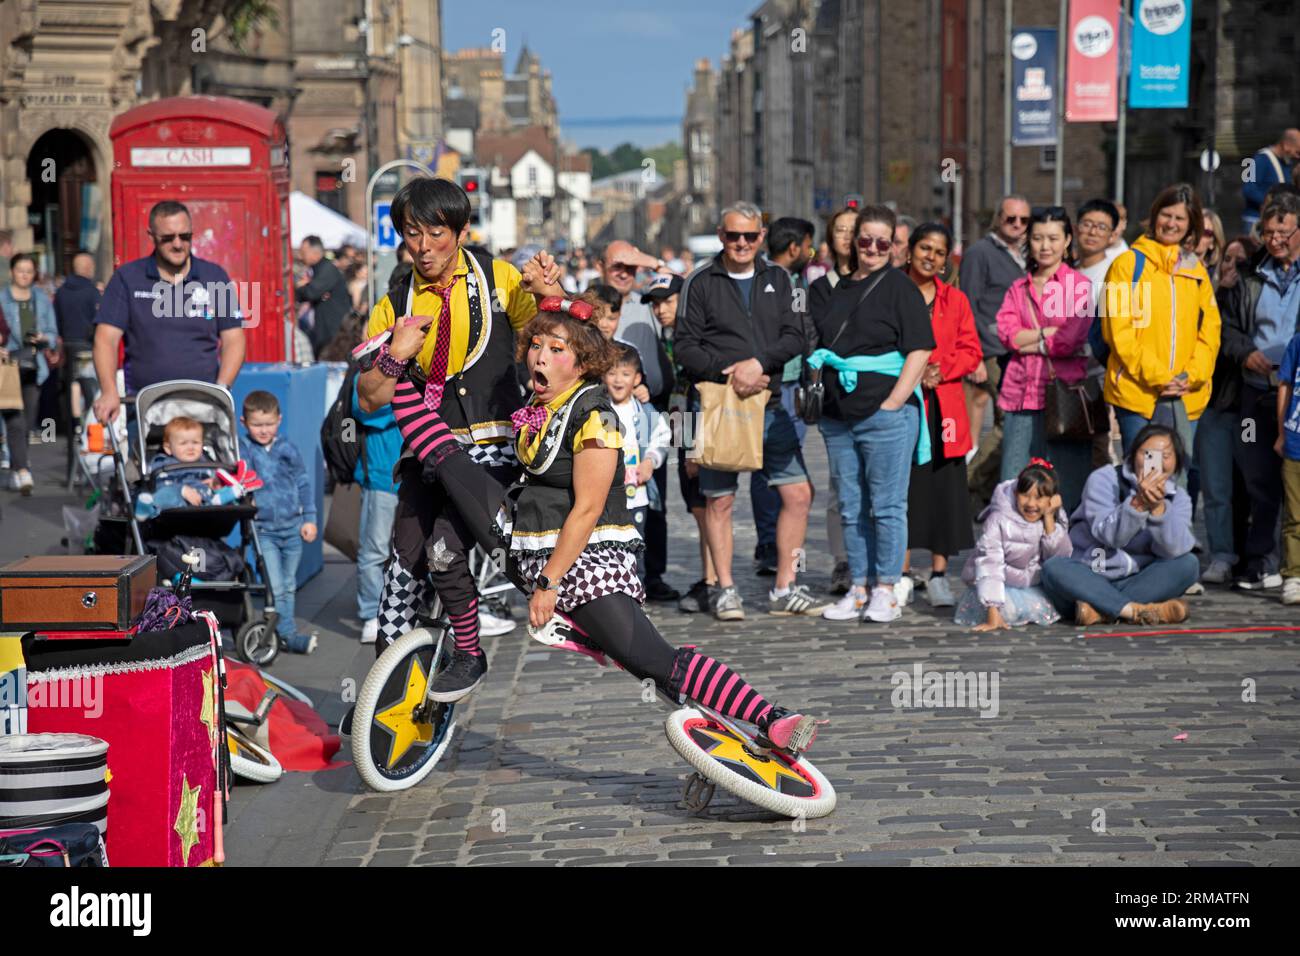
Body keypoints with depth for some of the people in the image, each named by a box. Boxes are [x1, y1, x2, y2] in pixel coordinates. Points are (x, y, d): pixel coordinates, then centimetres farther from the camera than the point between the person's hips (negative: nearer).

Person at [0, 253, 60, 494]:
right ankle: (22, 470, -22)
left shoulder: (43, 300, 13)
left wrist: (43, 338, -8)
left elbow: (53, 334, 13)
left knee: (28, 423, 7)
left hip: (33, 367, 4)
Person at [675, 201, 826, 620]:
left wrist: (758, 363, -13)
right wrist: (728, 374, -15)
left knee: (798, 494, 1)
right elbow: (685, 347, -3)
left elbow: (794, 337, 4)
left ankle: (784, 589, 10)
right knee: (719, 500, 0)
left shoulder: (776, 279, 13)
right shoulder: (700, 283, 2)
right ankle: (726, 590, 10)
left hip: (769, 403, 3)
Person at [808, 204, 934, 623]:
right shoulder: (834, 288, 16)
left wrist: (892, 404, -12)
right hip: (838, 415, 6)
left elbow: (919, 352, -6)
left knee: (886, 506, -2)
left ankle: (885, 591, 4)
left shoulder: (900, 288, 0)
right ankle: (858, 589, 15)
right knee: (851, 508, 9)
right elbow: (818, 348, 24)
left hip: (885, 414, -6)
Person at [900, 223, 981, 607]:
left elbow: (971, 351, 9)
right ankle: (900, 573, 5)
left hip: (944, 403, 3)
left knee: (945, 487, 0)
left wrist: (942, 369, -8)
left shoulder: (955, 300, 13)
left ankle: (939, 574, 7)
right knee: (902, 486, -3)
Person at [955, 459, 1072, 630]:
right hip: (1003, 586, -5)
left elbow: (1060, 557, -14)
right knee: (1008, 610, -30)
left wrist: (1049, 519, -24)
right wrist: (993, 615, -33)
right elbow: (989, 565, -26)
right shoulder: (998, 520, -22)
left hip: (1035, 587, 5)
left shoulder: (1056, 518, -7)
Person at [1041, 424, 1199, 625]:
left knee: (1188, 563, -20)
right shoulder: (1104, 479, -6)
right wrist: (1138, 503, -36)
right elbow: (1109, 536, -22)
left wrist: (1158, 507, -32)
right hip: (1086, 580, -2)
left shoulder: (1178, 498, 2)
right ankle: (1139, 611, -36)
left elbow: (1174, 549, -18)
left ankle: (1101, 609, -30)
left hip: (1136, 583, 3)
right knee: (1054, 568, -31)